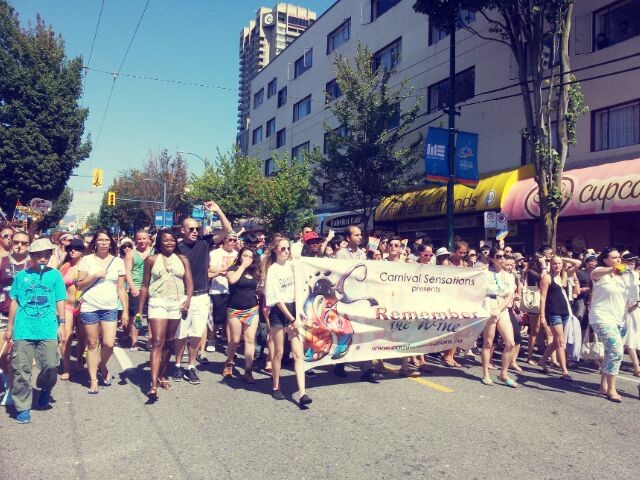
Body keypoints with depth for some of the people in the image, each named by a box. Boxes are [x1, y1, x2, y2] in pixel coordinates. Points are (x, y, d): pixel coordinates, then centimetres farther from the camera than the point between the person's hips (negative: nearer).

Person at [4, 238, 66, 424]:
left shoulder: (55, 275, 6)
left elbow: (60, 301, 7)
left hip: (48, 329, -1)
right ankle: (23, 407, 13)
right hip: (23, 329, 1)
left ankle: (45, 388, 26)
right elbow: (14, 302, 12)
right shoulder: (21, 275, 8)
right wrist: (10, 327, 13)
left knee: (50, 366, -6)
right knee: (22, 369, 1)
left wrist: (61, 324, 2)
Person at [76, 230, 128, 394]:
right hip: (89, 308, -1)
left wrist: (126, 311, 3)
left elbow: (121, 289, 8)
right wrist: (95, 275, -13)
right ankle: (93, 380, 16)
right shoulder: (87, 260, 2)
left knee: (109, 344, -8)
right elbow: (79, 285, 1)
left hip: (110, 309, 1)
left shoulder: (118, 262, 6)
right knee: (92, 344, 4)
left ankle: (102, 366, 23)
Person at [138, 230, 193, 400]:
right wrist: (140, 311, 2)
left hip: (177, 304, 3)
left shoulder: (182, 260, 9)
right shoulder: (152, 260, 4)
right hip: (158, 303, -2)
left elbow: (189, 283, 6)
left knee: (168, 343, 10)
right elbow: (144, 286, 4)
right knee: (157, 343, -11)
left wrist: (187, 300, -13)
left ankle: (162, 376, 25)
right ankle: (154, 385, -17)